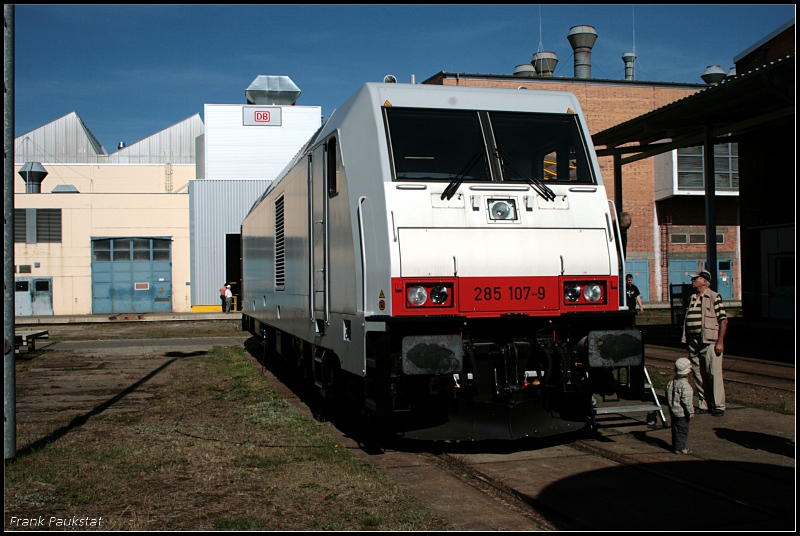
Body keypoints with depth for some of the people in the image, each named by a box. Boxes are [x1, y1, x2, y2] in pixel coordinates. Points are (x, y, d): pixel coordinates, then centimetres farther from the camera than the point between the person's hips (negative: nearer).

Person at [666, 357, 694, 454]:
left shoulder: (671, 382, 4)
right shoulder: (685, 385, -22)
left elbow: (668, 397, 14)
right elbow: (686, 401, -22)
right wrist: (691, 411, -14)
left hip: (673, 411, 8)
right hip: (682, 413, -8)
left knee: (675, 430, 17)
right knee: (682, 431, 1)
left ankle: (675, 446, 25)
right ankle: (680, 448, 5)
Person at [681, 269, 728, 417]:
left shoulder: (714, 297, -4)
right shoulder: (691, 298, 15)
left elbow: (723, 320, -8)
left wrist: (720, 342, -14)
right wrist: (686, 340, 14)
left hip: (710, 342, -6)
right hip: (693, 342, 7)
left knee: (714, 374, -5)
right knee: (698, 375, 8)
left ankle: (718, 406, 3)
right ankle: (704, 405, 17)